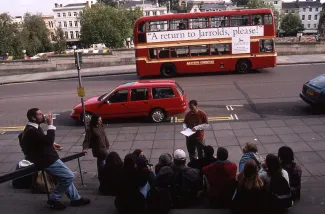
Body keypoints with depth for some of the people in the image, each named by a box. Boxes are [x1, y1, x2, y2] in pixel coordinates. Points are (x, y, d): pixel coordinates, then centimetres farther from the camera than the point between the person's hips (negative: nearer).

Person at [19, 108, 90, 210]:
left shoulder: (33, 128, 11)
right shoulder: (31, 131, -23)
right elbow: (49, 139, -31)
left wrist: (52, 145, 13)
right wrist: (50, 124, -23)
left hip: (47, 158, 11)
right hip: (47, 161, -11)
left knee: (66, 177, 17)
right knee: (69, 176, -9)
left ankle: (76, 198, 27)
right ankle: (53, 199, 4)